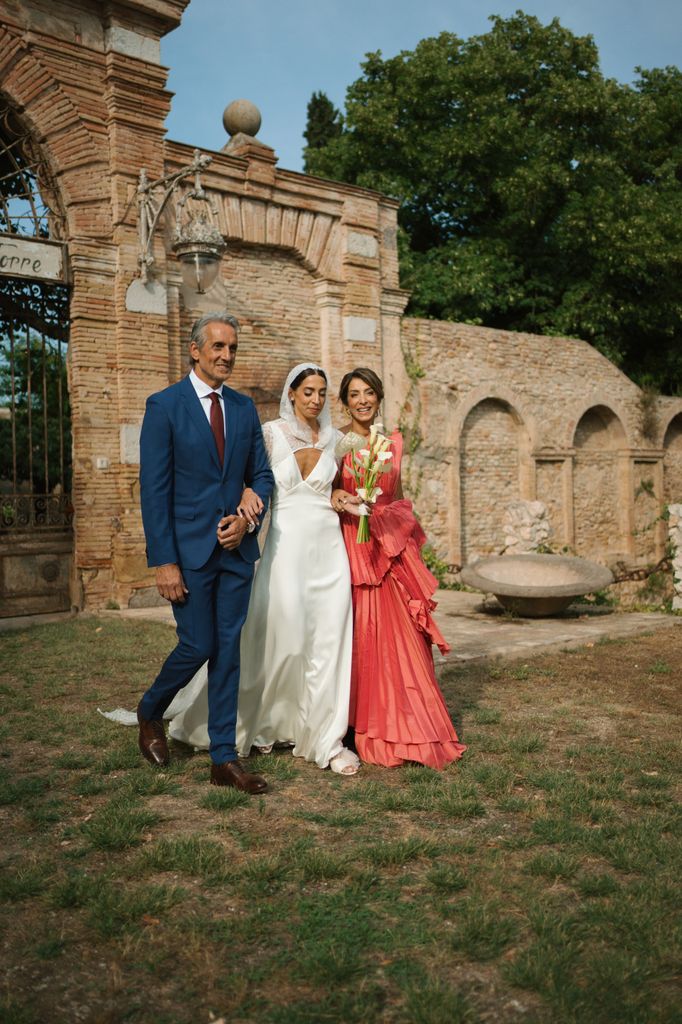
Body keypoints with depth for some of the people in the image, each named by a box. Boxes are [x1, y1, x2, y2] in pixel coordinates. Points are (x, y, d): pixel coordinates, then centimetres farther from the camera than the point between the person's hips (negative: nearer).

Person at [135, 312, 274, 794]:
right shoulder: (165, 405, -5)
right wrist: (164, 561, -14)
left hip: (236, 546, 5)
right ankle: (150, 710, 31)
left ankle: (224, 758, 16)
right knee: (198, 646, 0)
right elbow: (154, 488, -9)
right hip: (189, 549, -4)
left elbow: (261, 474, 14)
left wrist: (249, 517, -7)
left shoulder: (244, 408, 10)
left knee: (229, 650, 7)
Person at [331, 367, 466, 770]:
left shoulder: (393, 442, 12)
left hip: (390, 549, 4)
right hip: (352, 550, -4)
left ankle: (406, 729, 14)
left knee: (401, 638, 3)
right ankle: (370, 732, 13)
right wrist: (338, 500, -20)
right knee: (361, 640, 0)